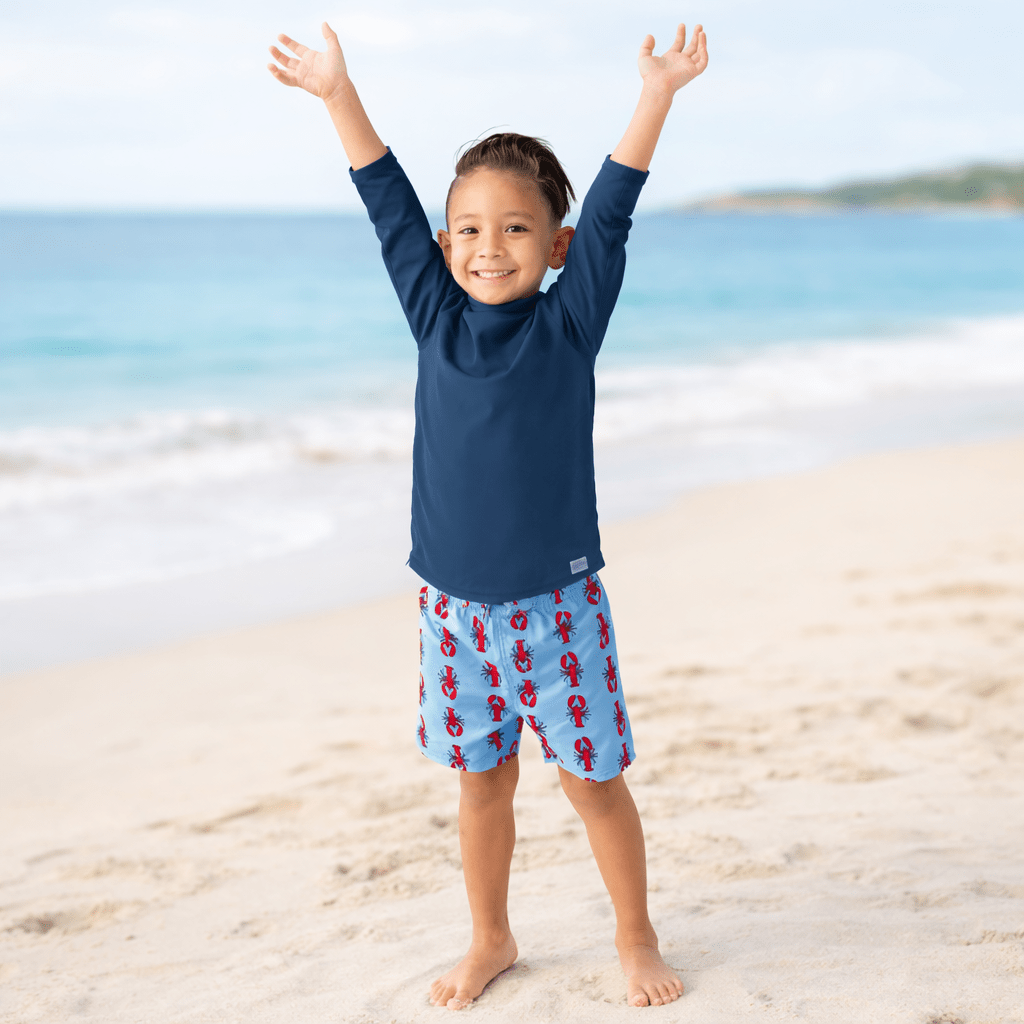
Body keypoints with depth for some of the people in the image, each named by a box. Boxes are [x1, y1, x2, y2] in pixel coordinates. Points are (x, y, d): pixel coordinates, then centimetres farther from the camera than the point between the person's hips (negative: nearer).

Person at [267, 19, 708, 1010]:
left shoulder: (569, 323, -5)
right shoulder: (438, 321, 2)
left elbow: (611, 213, -11)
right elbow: (389, 206, 2)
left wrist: (656, 95, -18)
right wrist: (337, 92, 2)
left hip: (557, 604, -3)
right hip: (455, 605, 3)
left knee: (594, 780, 7)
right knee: (481, 781, 15)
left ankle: (636, 939, 26)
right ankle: (490, 940, 33)